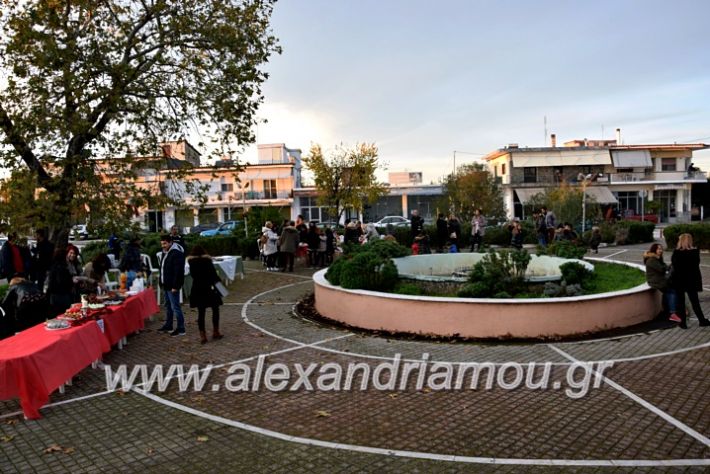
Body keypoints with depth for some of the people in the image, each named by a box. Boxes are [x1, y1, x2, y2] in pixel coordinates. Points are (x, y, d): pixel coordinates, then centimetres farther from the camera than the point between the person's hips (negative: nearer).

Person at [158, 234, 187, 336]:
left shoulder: (176, 253, -19)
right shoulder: (165, 252, 12)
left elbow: (178, 271, -23)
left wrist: (175, 286, -24)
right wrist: (162, 282, 18)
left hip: (173, 286, -10)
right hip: (166, 285, 10)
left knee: (175, 307, -7)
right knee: (168, 305, 19)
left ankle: (181, 329, -1)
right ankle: (168, 326, 31)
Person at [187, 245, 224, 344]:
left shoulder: (191, 261, 4)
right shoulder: (207, 260, -6)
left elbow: (193, 275, 5)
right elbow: (213, 273, -10)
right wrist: (218, 280, 3)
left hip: (197, 290, 3)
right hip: (209, 288, -3)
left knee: (201, 313, 7)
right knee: (215, 310, 11)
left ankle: (202, 335, 6)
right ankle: (215, 332, 13)